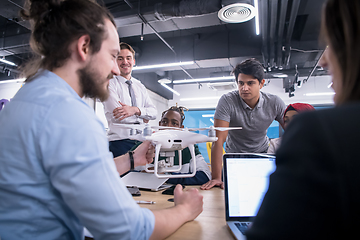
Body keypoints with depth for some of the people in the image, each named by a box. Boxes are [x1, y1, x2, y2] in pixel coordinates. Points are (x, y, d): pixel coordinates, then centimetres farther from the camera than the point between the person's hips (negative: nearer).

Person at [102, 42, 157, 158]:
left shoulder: (140, 86, 15)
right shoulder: (110, 83, -3)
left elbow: (154, 112, 3)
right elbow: (117, 116, -14)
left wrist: (136, 110, -16)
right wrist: (142, 116, -2)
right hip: (119, 142, -5)